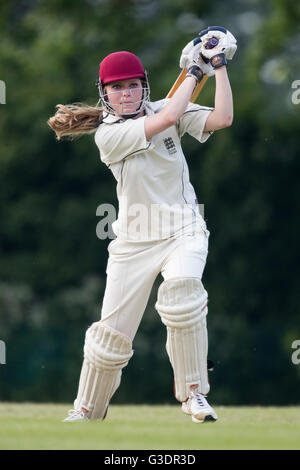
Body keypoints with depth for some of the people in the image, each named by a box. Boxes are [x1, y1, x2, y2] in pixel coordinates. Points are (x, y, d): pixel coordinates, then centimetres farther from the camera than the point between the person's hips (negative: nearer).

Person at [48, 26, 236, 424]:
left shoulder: (161, 109, 2)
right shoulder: (107, 134, -10)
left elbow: (222, 119, -8)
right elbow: (168, 118, -20)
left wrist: (219, 66, -11)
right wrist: (194, 68, -9)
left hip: (183, 230, 1)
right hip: (133, 240, -1)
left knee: (181, 294, -30)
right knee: (111, 332, -1)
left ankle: (193, 393, -17)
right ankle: (86, 412, 23)